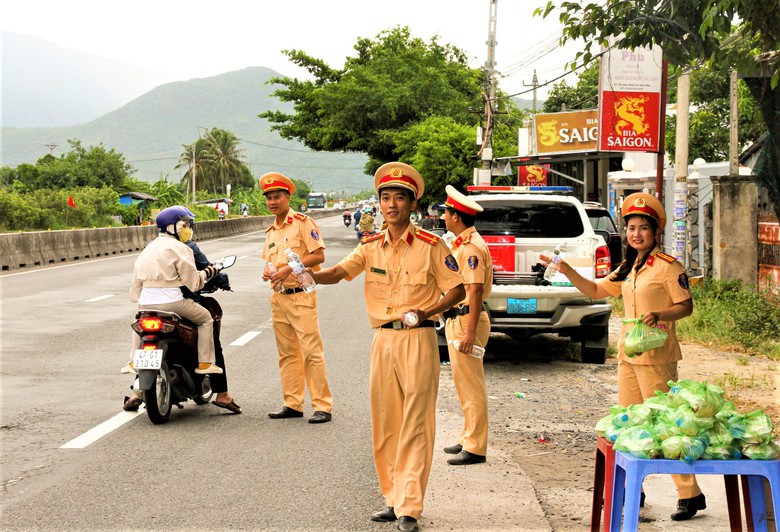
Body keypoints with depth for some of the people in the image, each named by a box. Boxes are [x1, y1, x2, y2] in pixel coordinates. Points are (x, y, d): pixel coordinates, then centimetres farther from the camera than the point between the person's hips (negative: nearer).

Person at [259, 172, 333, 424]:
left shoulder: (302, 222, -6)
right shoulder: (271, 230, 17)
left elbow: (318, 255, -12)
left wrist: (290, 268, -18)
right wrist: (267, 271, 4)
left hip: (301, 296, -7)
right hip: (278, 297, 8)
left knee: (312, 351, -10)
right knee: (287, 353, 9)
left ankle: (323, 406, -9)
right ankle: (293, 404, 15)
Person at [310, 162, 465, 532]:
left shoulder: (430, 246, -2)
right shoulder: (371, 246, 10)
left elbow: (457, 289, 2)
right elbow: (339, 272, -3)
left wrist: (429, 311, -15)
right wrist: (307, 275, -23)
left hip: (417, 339, -5)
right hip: (383, 339, 5)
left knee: (414, 425, -6)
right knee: (385, 424, 9)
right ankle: (393, 499, 19)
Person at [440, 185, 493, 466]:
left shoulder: (471, 247, -17)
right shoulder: (461, 243, 16)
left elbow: (476, 289, -22)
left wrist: (470, 332, -26)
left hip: (467, 319, -11)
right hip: (456, 319, 11)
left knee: (471, 386, -7)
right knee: (463, 383, 17)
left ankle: (475, 448, -4)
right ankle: (468, 439, 26)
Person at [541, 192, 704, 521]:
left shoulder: (667, 266, -9)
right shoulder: (628, 269, 14)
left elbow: (686, 306, -9)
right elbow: (596, 291, 22)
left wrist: (660, 315, -26)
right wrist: (567, 272, 9)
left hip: (656, 356, -8)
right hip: (627, 355, 8)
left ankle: (690, 495, -2)